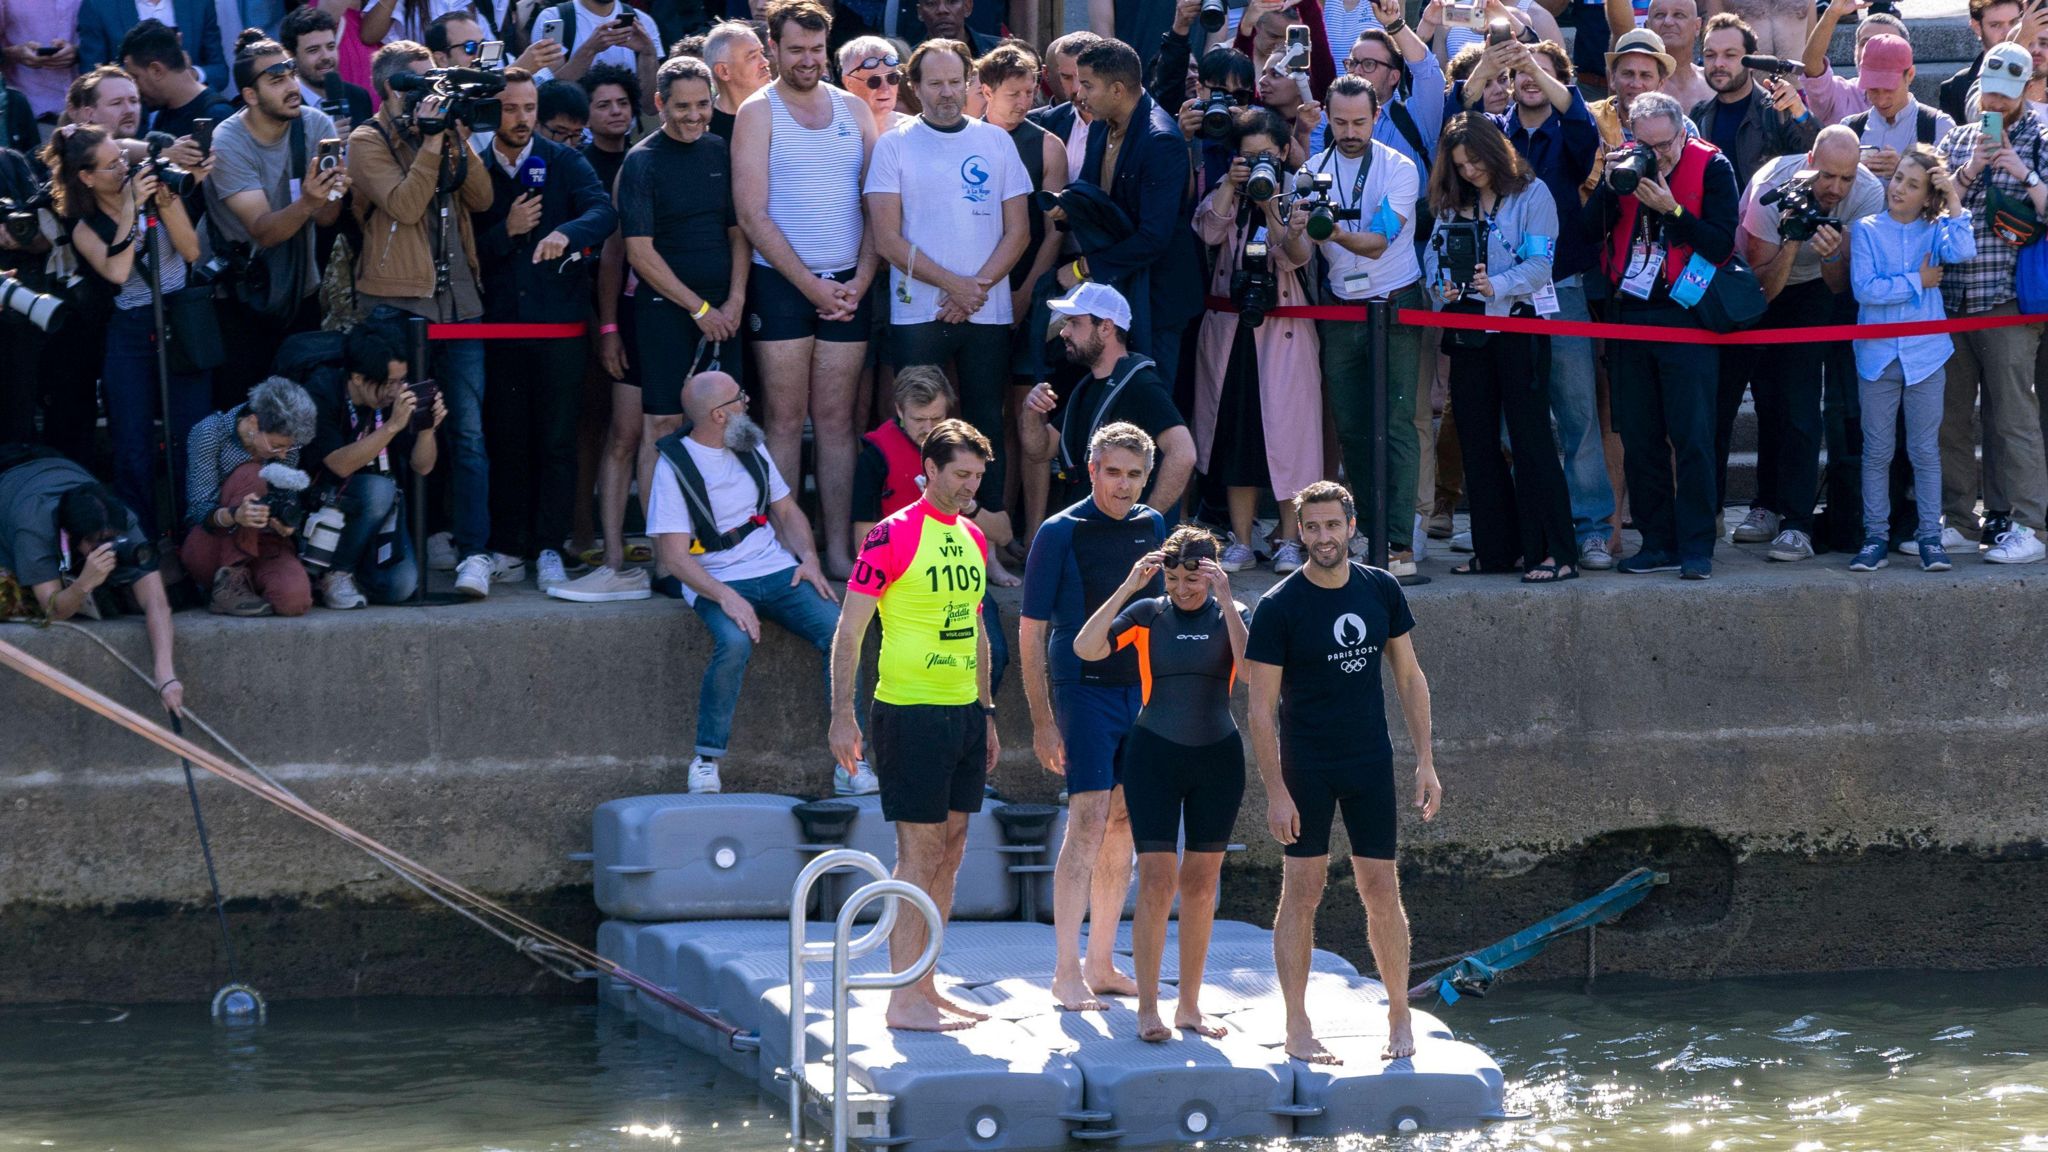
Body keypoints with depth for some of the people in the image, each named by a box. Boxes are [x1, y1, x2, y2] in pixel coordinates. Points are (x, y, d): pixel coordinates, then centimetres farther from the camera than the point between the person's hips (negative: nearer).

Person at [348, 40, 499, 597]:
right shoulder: (368, 141, -1)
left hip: (458, 299, 4)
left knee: (469, 431, -3)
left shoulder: (444, 128, 14)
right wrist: (431, 143, -16)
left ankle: (474, 553, -5)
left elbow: (481, 198, 4)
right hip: (396, 301, -4)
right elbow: (404, 205, -15)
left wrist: (459, 142, -6)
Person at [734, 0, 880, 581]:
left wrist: (860, 281, -3)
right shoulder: (759, 113, -1)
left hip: (847, 286, 3)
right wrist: (811, 286, -10)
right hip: (781, 284, -3)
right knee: (785, 419, -3)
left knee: (836, 419, 4)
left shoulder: (853, 109, 10)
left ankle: (838, 549, 5)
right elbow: (754, 214, -7)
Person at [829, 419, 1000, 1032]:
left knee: (949, 856, 10)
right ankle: (904, 999, -5)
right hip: (910, 712, -8)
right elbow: (849, 630, -11)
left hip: (964, 714, 8)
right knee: (918, 855, -8)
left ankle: (927, 987, 17)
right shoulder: (892, 536, -10)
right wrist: (843, 717, -16)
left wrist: (986, 712, 22)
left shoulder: (972, 539, 13)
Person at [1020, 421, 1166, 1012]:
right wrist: (1042, 721, -11)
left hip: (1142, 692, 6)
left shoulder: (1152, 528, 10)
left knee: (1123, 830, 8)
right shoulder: (1061, 532, -6)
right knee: (1089, 823, -14)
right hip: (1085, 690, -6)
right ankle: (1066, 970, -13)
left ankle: (1101, 966, 16)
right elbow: (1031, 632, -6)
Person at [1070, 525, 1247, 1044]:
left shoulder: (1230, 615, 1)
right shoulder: (1147, 613, -2)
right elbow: (1086, 647, -16)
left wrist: (1226, 600, -23)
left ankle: (1189, 1004, 17)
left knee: (1200, 883, 7)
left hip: (1217, 756, 2)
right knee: (1156, 882, -9)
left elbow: (1252, 666, -18)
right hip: (1155, 754, -2)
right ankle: (1147, 1009, -5)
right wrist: (1128, 587, -21)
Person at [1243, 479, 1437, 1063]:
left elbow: (1409, 677, 11)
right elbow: (1261, 707, -9)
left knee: (1382, 893, 4)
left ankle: (1399, 1016, 16)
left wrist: (1425, 762, 6)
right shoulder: (1278, 607, -10)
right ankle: (1298, 1029, 3)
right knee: (1302, 891, -2)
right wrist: (1276, 791, -14)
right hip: (1305, 768, -3)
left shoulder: (1381, 591, 2)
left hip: (1370, 763, 3)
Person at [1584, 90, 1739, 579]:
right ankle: (1657, 542, 12)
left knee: (1692, 437, -7)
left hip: (1686, 316, -4)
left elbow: (1722, 244, -12)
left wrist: (1671, 209, -21)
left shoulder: (1711, 167, -4)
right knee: (1640, 437, 6)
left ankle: (1697, 546, -4)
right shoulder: (1624, 162, 8)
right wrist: (1610, 186, -15)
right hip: (1629, 314, 4)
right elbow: (1592, 227, -1)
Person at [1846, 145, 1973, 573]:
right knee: (1877, 451, 5)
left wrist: (1954, 200, -14)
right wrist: (1918, 281, -10)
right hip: (1877, 356, 0)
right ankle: (1875, 537, 10)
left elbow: (1962, 252, -19)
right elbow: (1864, 288, -11)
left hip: (1925, 355, 0)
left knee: (1925, 451, 5)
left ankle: (1930, 537, 9)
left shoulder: (1935, 231, 3)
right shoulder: (1866, 229, 0)